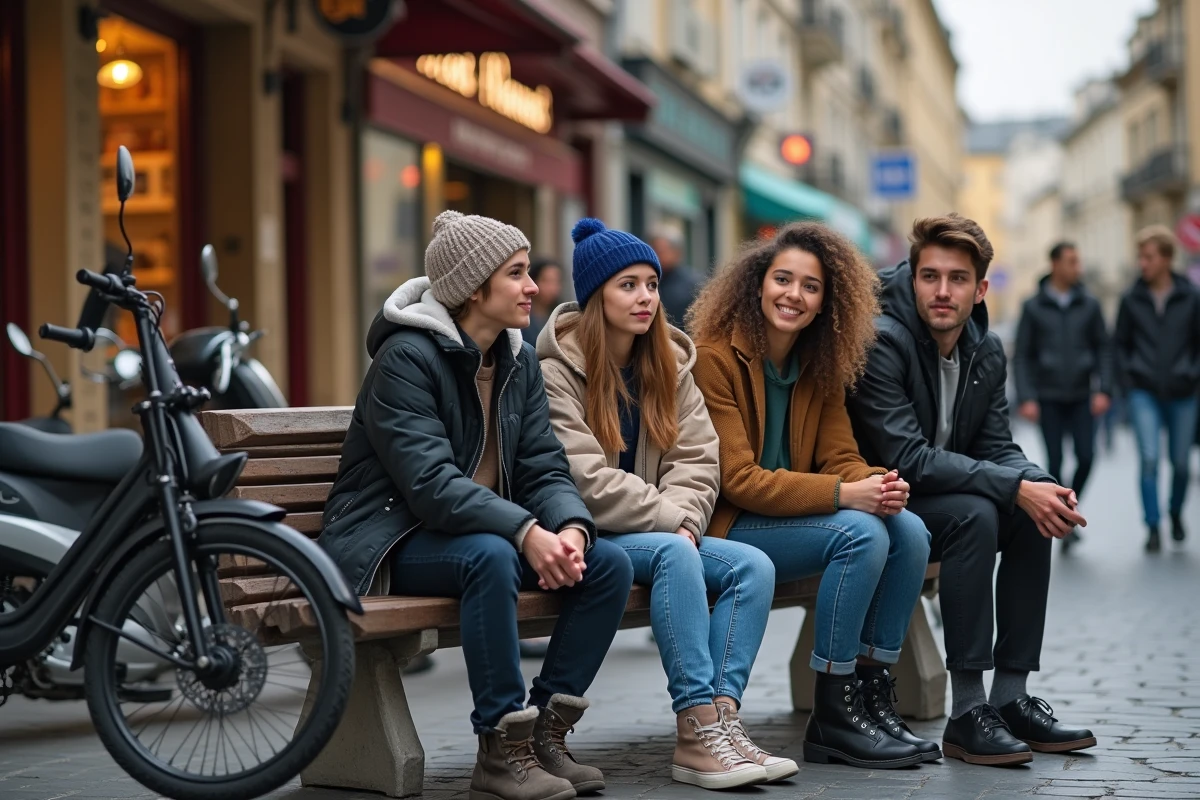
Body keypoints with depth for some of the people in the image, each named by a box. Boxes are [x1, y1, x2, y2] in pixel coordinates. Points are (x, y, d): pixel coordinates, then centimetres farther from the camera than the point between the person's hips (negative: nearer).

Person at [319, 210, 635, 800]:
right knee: (491, 556, -37)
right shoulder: (407, 357, -16)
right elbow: (431, 483, -27)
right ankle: (501, 750, -27)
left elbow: (545, 469, 1)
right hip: (391, 541, -7)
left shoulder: (519, 360, 7)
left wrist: (571, 528, -21)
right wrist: (526, 532, -37)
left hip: (486, 527, 7)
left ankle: (546, 733, -5)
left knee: (609, 563, -12)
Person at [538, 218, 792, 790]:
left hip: (658, 532, 7)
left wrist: (683, 518, -15)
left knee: (754, 566, -16)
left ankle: (722, 716, -24)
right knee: (674, 552, -33)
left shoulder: (668, 365, 12)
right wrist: (671, 519, -16)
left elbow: (698, 462, 4)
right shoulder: (557, 371, -10)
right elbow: (584, 480, -18)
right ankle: (697, 732, -32)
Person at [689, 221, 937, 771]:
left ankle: (872, 698, -5)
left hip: (790, 515, 7)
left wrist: (879, 485, -21)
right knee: (860, 533, -27)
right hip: (725, 527, -7)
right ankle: (832, 718, -18)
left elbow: (840, 457, 4)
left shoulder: (821, 366, 8)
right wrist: (845, 495, -28)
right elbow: (738, 481, -20)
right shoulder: (714, 358, -15)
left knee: (909, 533, -14)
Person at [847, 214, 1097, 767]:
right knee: (974, 514, -30)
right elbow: (907, 457, -27)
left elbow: (997, 448, 4)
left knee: (1034, 515, -14)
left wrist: (1043, 487, -20)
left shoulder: (988, 352, 4)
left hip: (942, 495, 7)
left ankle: (1011, 698, -8)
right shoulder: (881, 341, -20)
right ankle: (966, 714, -27)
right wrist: (1016, 488, -30)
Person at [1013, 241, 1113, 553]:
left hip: (1082, 397, 1)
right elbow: (1022, 356, 2)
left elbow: (1103, 349, 8)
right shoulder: (1034, 307, 2)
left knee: (1086, 457, -7)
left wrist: (1103, 389, -4)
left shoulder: (1090, 305, 6)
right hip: (1049, 398, -1)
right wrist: (1026, 397, -7)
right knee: (1055, 462, -2)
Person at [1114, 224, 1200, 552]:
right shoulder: (1131, 300, 1)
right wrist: (1129, 377, 0)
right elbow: (1120, 344, 9)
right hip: (1144, 393, 0)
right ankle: (1153, 526, -6)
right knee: (1149, 458, -13)